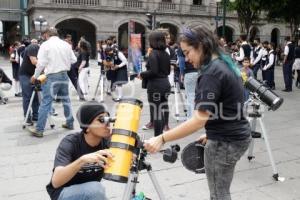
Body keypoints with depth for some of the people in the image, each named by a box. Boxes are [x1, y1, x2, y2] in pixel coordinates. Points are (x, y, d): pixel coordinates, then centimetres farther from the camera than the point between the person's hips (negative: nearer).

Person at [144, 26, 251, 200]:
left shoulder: (211, 73, -21)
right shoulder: (226, 65, 8)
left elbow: (199, 119, -28)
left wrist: (162, 139, -27)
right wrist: (212, 133, 16)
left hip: (225, 141, -9)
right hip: (238, 135, 9)